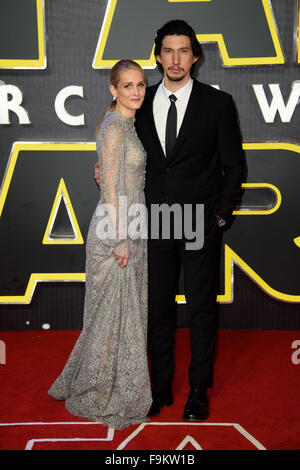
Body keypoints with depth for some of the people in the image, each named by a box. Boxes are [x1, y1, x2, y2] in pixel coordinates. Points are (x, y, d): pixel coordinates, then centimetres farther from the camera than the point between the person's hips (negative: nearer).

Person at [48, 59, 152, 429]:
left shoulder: (127, 124, 14)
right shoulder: (114, 127, -15)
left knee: (126, 312, 16)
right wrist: (119, 241, -20)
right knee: (114, 313, 1)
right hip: (115, 231, -9)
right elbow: (110, 188, -19)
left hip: (129, 230, 9)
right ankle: (102, 398, 17)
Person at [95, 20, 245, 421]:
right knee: (157, 310, 10)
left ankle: (199, 391, 24)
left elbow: (234, 166, 1)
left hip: (201, 226, -2)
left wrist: (222, 215, -5)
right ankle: (161, 388, 26)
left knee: (202, 311, 7)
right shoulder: (141, 103, 7)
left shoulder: (218, 103, -1)